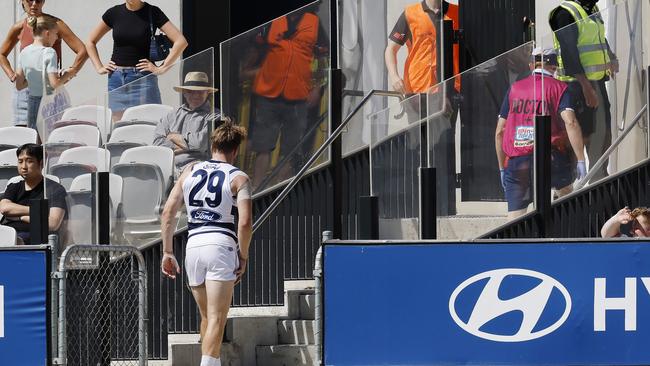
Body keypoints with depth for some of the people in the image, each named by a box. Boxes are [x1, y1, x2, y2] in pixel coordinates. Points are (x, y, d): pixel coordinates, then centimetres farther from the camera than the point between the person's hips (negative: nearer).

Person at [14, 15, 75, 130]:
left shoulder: (24, 52, 6)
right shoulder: (49, 53, -14)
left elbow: (19, 85, 8)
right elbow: (54, 84, -20)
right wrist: (67, 75, -3)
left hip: (31, 102, 7)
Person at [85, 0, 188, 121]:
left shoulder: (153, 13, 0)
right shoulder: (114, 13, 8)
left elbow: (181, 42, -8)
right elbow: (91, 42, 20)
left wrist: (161, 68, -11)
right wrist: (99, 68, 8)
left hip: (142, 79, -3)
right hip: (116, 78, 3)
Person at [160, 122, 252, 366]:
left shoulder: (190, 172, 13)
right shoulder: (238, 179, 1)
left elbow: (167, 213, 9)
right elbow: (245, 222, -11)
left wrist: (167, 252, 13)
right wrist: (243, 257, 0)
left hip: (193, 246, 4)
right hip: (222, 246, -4)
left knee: (206, 317, 19)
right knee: (216, 319, -7)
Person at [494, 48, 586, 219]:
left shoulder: (514, 89, 16)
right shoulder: (559, 88, 6)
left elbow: (500, 131, 15)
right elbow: (570, 122, -10)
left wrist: (502, 168, 23)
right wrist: (581, 161, -12)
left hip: (515, 161, 2)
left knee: (514, 222, 2)